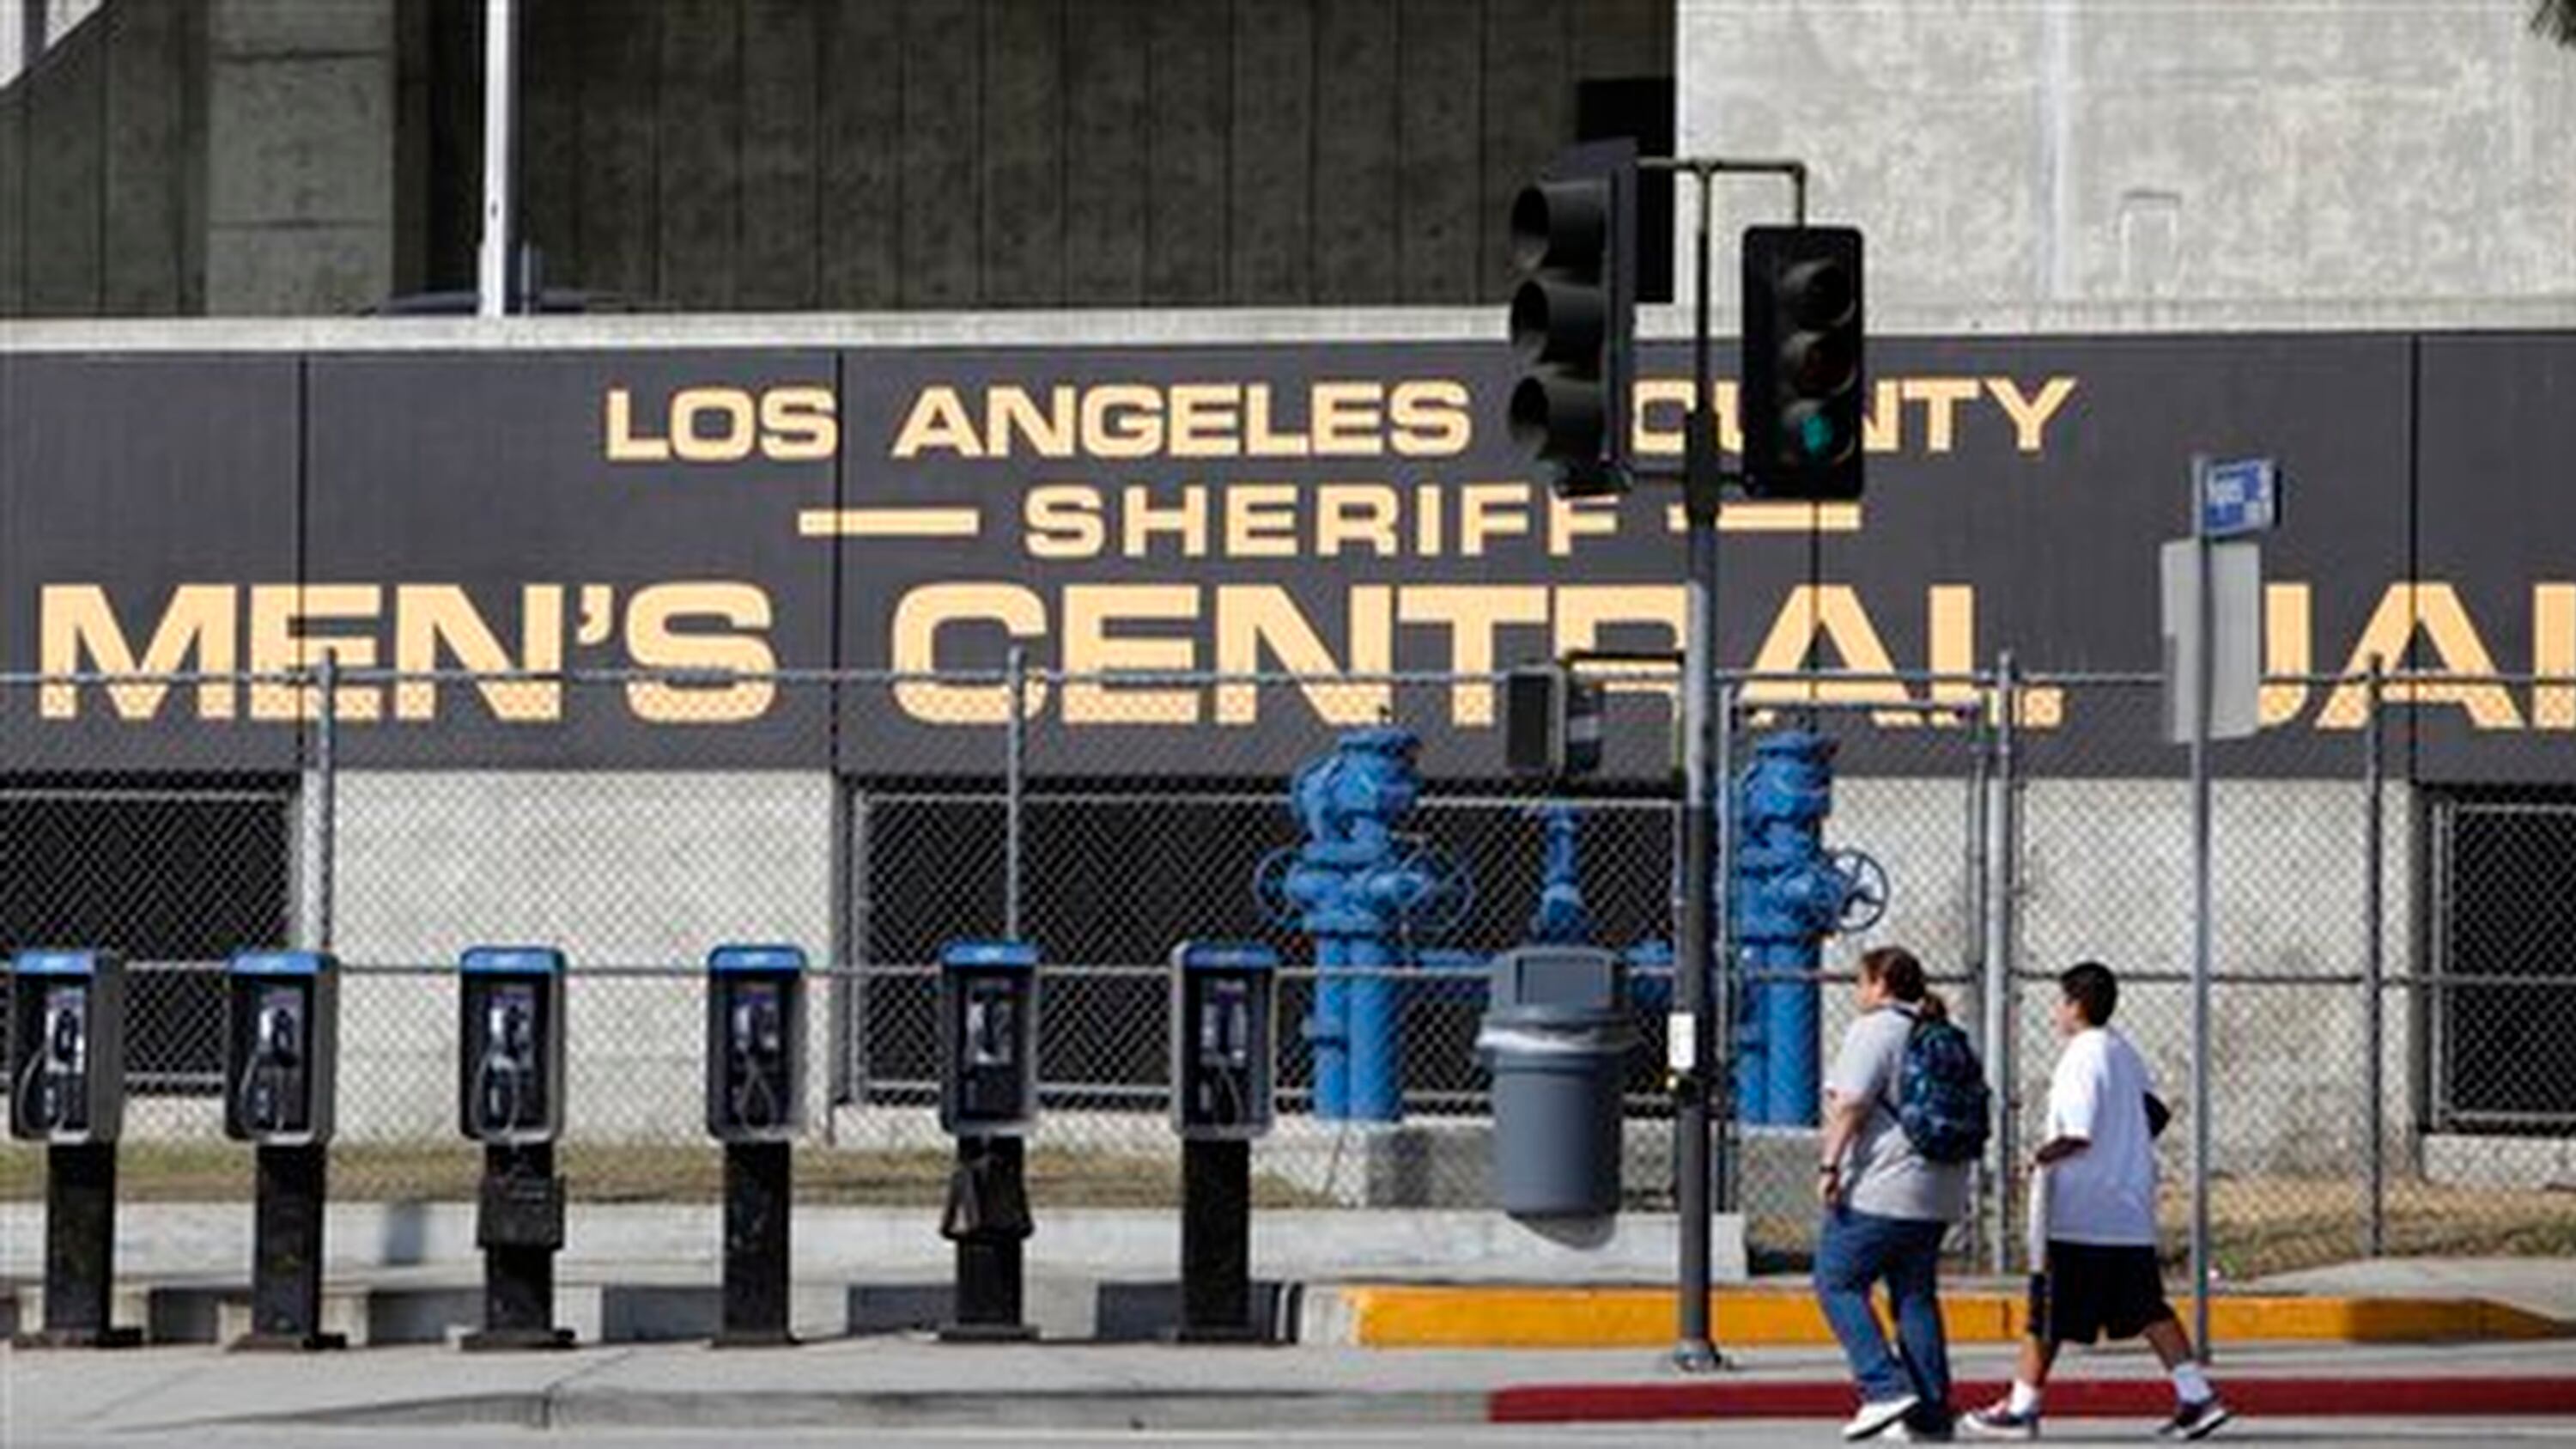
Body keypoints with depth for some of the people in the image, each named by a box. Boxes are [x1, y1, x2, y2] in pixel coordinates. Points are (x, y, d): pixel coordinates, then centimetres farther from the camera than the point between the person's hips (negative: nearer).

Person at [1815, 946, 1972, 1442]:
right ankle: (1931, 1414, 9)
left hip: (1880, 1189, -8)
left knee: (1838, 1282, 0)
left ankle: (1886, 1387, -11)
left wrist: (1829, 1164, -19)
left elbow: (1851, 1104, -19)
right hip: (1938, 1194, 8)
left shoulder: (1873, 1031, -9)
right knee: (1916, 1294, 12)